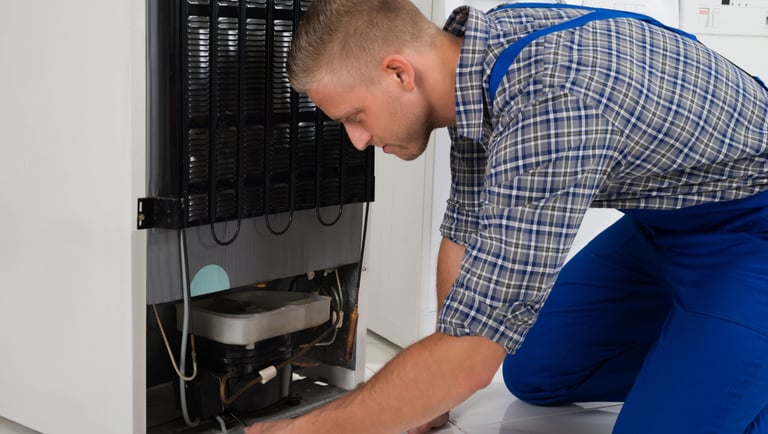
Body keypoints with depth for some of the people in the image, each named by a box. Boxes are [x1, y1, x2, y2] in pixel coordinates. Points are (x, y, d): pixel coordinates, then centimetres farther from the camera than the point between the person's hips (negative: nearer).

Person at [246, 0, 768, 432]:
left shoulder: (547, 103, -37)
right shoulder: (471, 53, -8)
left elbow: (469, 357, -35)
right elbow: (465, 233, 5)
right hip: (665, 216, 8)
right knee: (533, 374, 11)